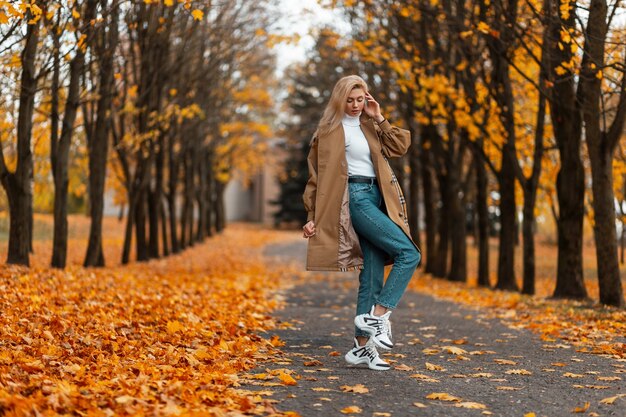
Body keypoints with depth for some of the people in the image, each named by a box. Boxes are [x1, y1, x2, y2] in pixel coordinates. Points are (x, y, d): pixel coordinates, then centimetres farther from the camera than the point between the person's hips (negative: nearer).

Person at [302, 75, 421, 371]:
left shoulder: (369, 126, 19)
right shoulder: (331, 130, -1)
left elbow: (400, 146, 12)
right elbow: (318, 175, -4)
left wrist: (379, 118, 6)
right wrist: (313, 216, -9)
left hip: (376, 197, 7)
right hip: (355, 198, -7)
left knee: (372, 276, 3)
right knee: (409, 253, -17)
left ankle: (362, 346, 6)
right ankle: (377, 316, -14)